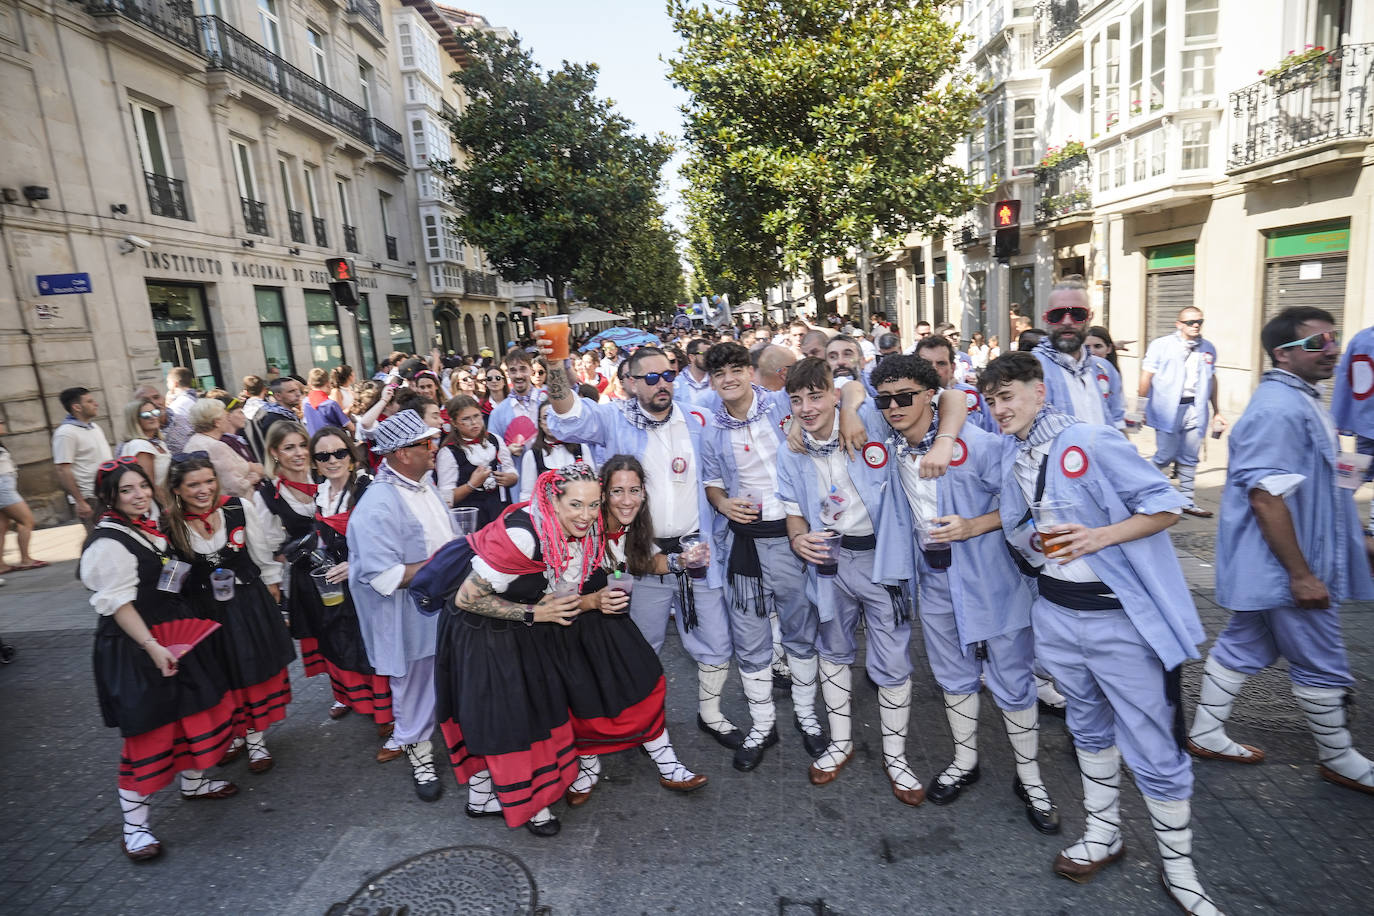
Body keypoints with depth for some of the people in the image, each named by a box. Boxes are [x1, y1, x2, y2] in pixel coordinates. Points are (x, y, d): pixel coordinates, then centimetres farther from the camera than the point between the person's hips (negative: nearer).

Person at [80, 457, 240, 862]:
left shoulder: (148, 527, 8)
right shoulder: (108, 542, -19)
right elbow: (118, 604, -21)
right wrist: (153, 647, -25)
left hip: (175, 634, 9)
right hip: (137, 649, -9)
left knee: (197, 708, 19)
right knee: (149, 729, -2)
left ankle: (194, 782, 39)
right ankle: (134, 825, 13)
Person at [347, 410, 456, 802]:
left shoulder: (422, 483, 3)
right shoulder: (378, 507, -26)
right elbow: (383, 576, -29)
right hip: (410, 618, -8)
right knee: (415, 683, 13)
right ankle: (418, 753, 36)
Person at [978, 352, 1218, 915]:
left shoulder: (1092, 442, -15)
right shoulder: (1011, 461, 6)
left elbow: (1166, 506, -14)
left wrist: (1100, 536, -26)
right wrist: (1037, 541, -3)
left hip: (1121, 617, -6)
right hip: (1057, 613, 6)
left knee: (1153, 749, 2)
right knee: (1088, 727, 21)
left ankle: (1179, 870, 23)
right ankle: (1103, 835, 39)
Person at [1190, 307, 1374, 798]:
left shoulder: (1298, 400, 12)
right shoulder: (1280, 409, -22)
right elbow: (1266, 497, -26)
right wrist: (1301, 574, -23)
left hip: (1264, 568, 10)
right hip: (1285, 566, -10)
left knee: (1242, 646, 16)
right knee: (1322, 666, 7)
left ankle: (1205, 734, 26)